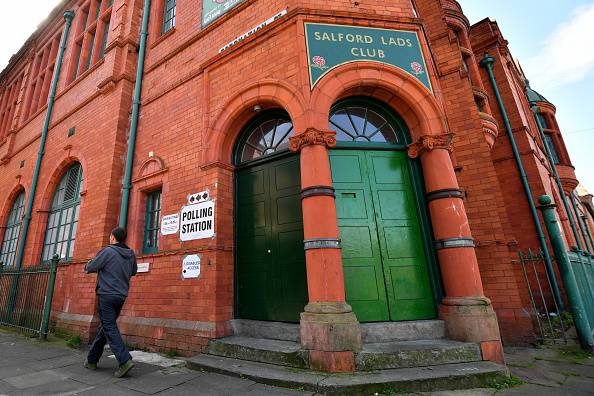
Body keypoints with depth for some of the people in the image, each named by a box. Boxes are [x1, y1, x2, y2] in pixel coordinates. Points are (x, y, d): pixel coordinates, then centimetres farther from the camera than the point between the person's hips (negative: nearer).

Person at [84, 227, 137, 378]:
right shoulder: (131, 255, 6)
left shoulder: (107, 251, -12)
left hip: (107, 295, -6)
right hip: (121, 296, 6)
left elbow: (90, 268, -2)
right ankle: (92, 360, 32)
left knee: (110, 328, -4)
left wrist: (87, 265, 20)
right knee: (105, 327, 19)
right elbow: (133, 272, 18)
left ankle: (125, 360, -12)